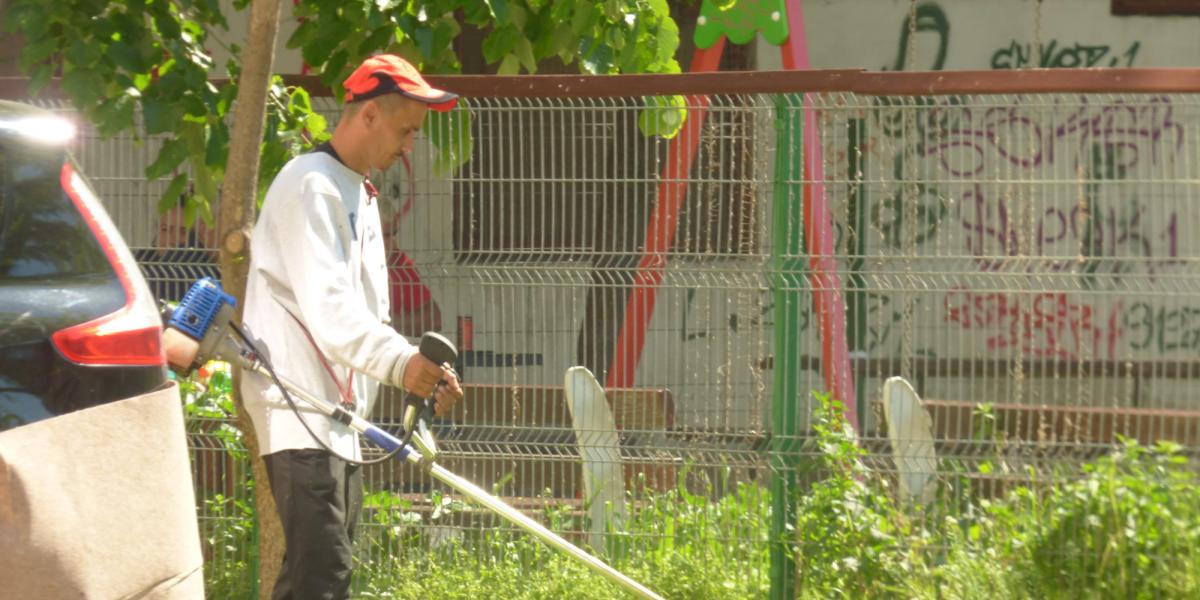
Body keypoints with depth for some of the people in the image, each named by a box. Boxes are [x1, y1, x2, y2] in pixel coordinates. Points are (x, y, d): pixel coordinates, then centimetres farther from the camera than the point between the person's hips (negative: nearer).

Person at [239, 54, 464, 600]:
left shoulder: (360, 195, 21)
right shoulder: (310, 186, -12)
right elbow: (326, 304, -24)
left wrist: (423, 371, 5)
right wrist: (400, 362, -34)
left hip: (341, 413, 10)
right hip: (298, 410, -10)